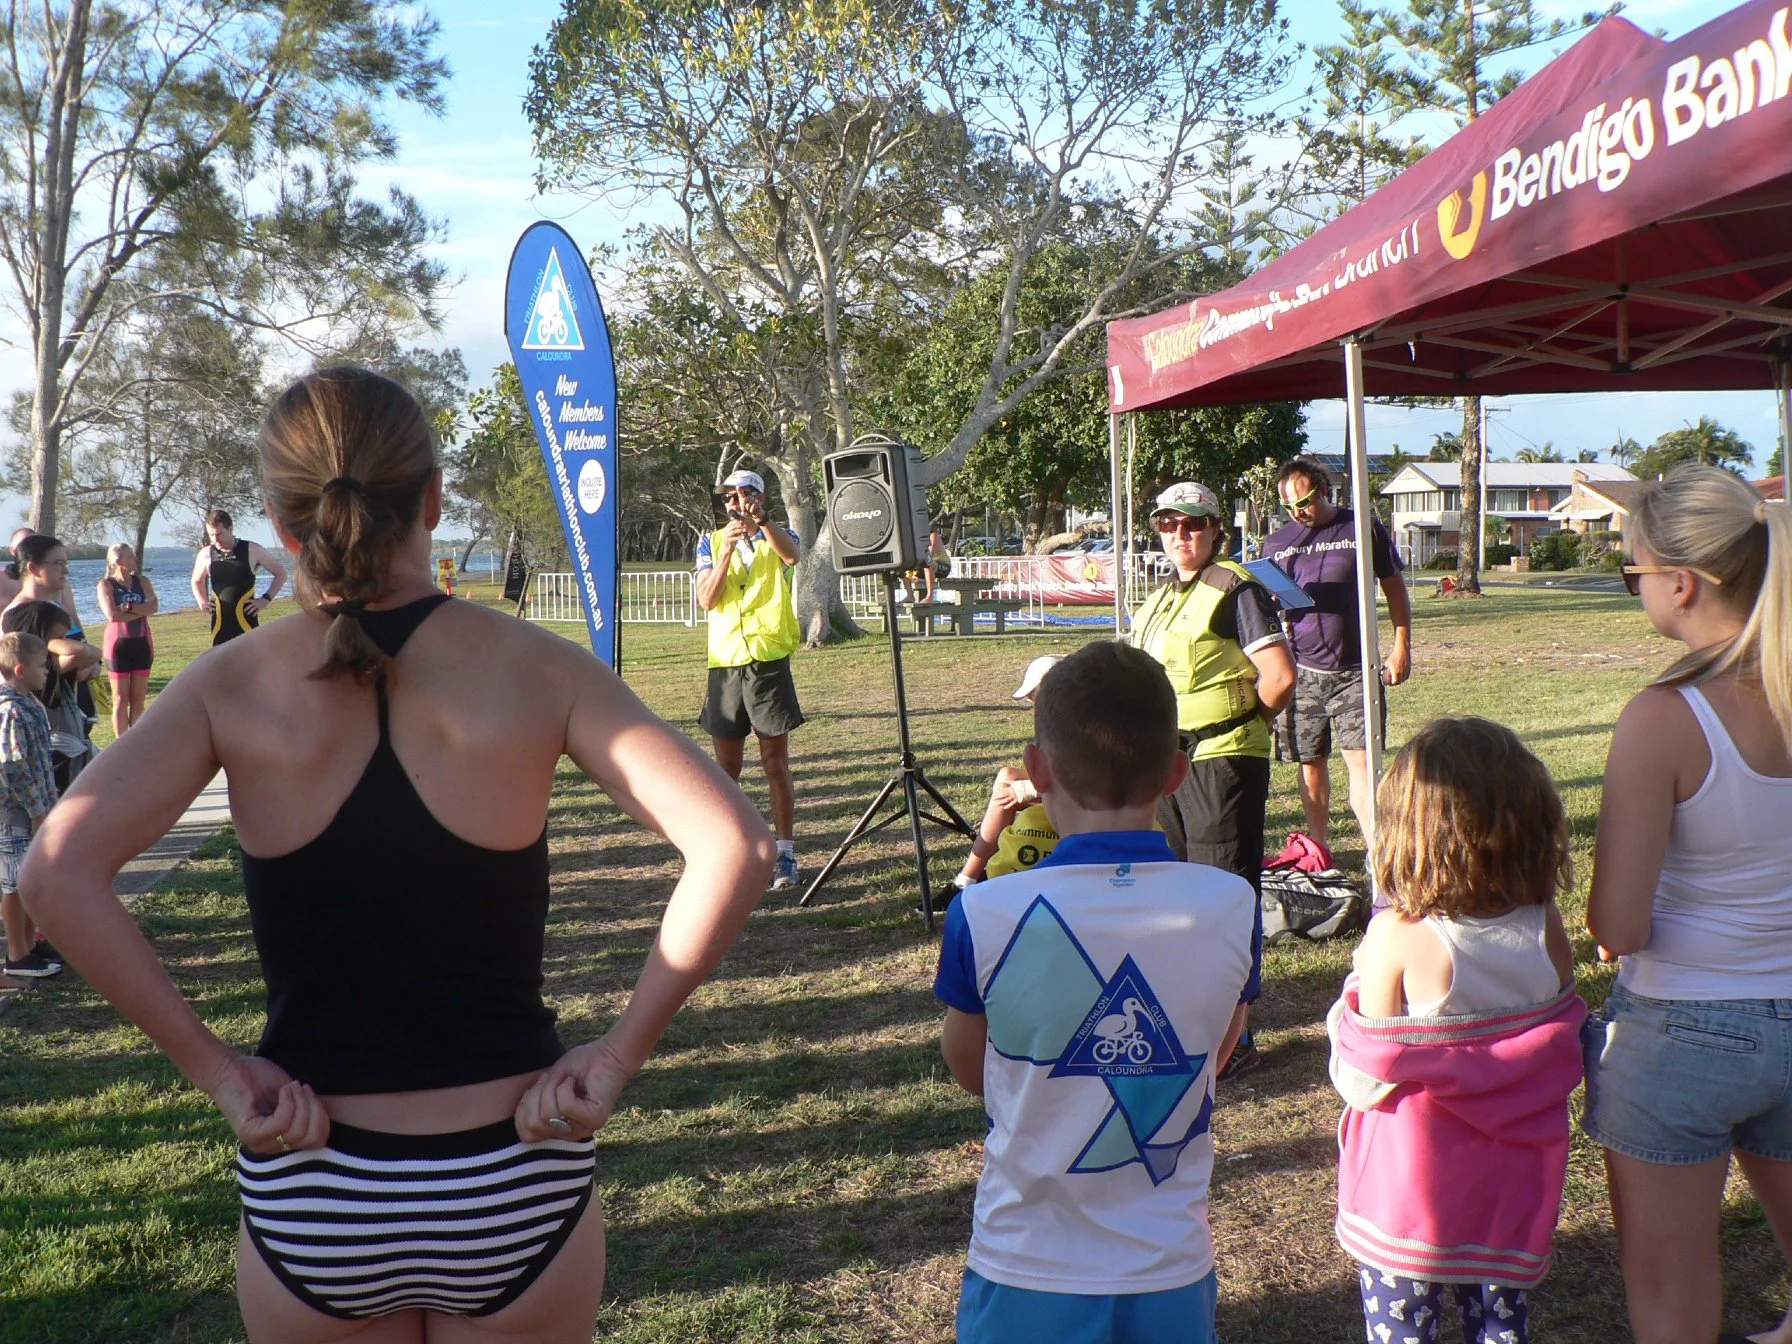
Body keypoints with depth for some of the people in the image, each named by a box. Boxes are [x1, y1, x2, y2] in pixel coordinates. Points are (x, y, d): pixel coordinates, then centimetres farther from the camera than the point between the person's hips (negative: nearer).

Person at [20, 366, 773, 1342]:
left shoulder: (232, 685, -7)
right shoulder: (537, 670, -10)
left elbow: (55, 875, -17)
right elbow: (733, 847, -20)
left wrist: (215, 1069, -10)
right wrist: (619, 1054, -12)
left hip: (307, 1194, 1)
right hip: (512, 1187, 0)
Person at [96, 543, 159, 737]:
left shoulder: (142, 581, 7)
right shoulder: (106, 585, -5)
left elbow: (155, 606, -9)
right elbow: (112, 615, -18)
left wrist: (129, 607, -19)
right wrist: (141, 611, -10)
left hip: (142, 643, 4)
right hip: (118, 644, -4)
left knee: (138, 699, 7)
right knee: (120, 700, 1)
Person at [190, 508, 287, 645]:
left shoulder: (251, 551, -5)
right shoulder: (206, 554, 4)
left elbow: (281, 573, 4)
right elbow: (197, 581, 24)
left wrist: (266, 599, -5)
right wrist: (202, 602, 7)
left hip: (246, 623, -3)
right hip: (219, 625, 3)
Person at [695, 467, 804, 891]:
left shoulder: (777, 536, 5)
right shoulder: (712, 542, 10)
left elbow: (792, 555, -20)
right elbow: (706, 599, -4)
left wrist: (760, 522, -37)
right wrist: (728, 548, -16)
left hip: (769, 659, -2)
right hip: (724, 662, 2)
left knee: (776, 763, -1)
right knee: (727, 766, 9)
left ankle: (786, 855, 2)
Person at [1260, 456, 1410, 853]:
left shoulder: (1363, 528, 3)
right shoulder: (1276, 543, 10)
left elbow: (1394, 587, 9)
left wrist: (1401, 646, 2)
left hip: (1355, 670, -3)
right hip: (1301, 670, 3)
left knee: (1361, 761, -10)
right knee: (1310, 763, 8)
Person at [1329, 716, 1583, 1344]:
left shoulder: (1397, 938, -23)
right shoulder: (1546, 928, -10)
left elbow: (1366, 1075, -16)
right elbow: (1558, 1047, 2)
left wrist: (1357, 982, -3)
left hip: (1412, 1181, -4)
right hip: (1513, 1179, 4)